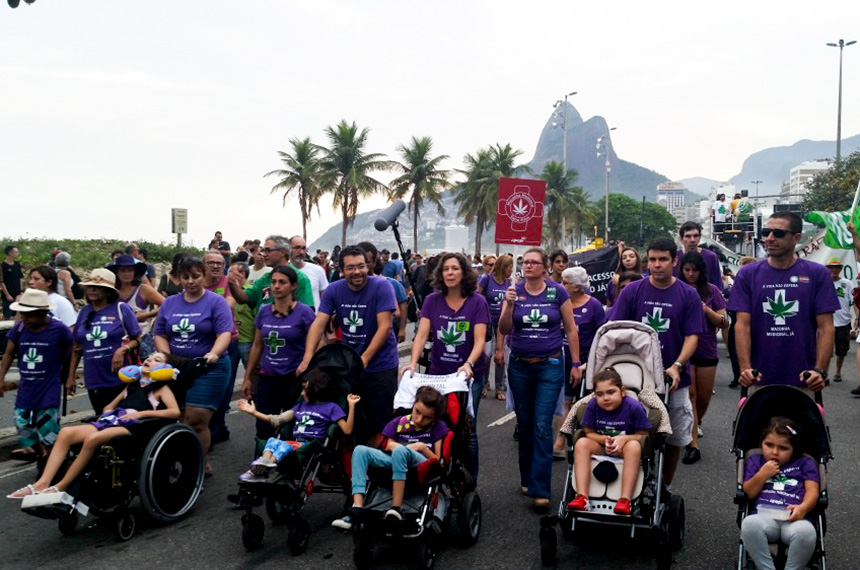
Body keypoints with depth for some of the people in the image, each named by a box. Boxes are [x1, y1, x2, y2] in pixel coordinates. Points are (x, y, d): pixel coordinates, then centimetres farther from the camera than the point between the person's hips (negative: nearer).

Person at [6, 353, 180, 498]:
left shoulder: (161, 388, 13)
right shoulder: (132, 385, 31)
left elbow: (175, 412, -4)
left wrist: (141, 413, -9)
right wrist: (105, 413, 12)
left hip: (132, 425, -6)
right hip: (111, 419, 6)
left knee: (93, 438, -35)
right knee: (66, 432, -19)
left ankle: (60, 488, -25)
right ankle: (42, 484, -26)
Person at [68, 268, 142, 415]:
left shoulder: (121, 309, -4)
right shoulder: (84, 312, 10)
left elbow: (137, 339, -2)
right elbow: (77, 347, 15)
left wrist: (123, 350, -21)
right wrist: (71, 376, 13)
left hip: (119, 378, -4)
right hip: (93, 380, 4)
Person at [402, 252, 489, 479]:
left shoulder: (477, 301, -9)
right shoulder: (432, 301, -2)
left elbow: (479, 340, -16)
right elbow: (421, 335, -9)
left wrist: (468, 364, -33)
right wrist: (413, 362, -25)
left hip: (470, 374, -2)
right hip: (438, 373, 2)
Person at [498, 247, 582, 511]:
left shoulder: (557, 293, -2)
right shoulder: (514, 291, 1)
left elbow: (571, 330, 3)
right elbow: (504, 330, -5)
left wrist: (576, 364, 0)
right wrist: (509, 304, -21)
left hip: (550, 365, -2)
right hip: (519, 366, 3)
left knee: (542, 426, -8)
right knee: (524, 424, 12)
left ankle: (540, 490, -5)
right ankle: (527, 478, 28)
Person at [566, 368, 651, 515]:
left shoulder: (634, 407, -18)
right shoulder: (592, 405, -12)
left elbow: (643, 435, -10)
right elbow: (589, 433, -2)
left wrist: (623, 439, -28)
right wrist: (605, 439, -22)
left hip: (624, 449, -2)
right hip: (600, 448, 3)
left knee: (633, 446, -35)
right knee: (581, 443, -26)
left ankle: (625, 500, -38)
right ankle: (582, 497, -32)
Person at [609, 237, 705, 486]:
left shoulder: (688, 295, -1)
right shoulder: (632, 291, 0)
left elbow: (692, 336, -4)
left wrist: (677, 366, -19)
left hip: (674, 380, 0)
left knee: (674, 438, 10)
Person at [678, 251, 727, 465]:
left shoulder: (711, 290, 3)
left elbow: (724, 322, 1)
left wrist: (707, 311, -16)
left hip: (707, 351, 2)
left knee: (704, 396, 11)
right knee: (689, 395, -6)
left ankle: (696, 421, 43)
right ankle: (693, 445, -4)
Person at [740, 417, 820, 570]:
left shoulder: (805, 463, 22)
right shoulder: (755, 461, 24)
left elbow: (812, 491, 6)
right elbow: (748, 493, 15)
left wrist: (803, 508, -15)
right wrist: (762, 474, 0)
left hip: (794, 519, 0)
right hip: (764, 517, 1)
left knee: (806, 531, -38)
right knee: (749, 523, -37)